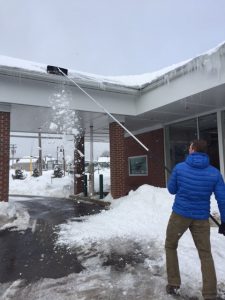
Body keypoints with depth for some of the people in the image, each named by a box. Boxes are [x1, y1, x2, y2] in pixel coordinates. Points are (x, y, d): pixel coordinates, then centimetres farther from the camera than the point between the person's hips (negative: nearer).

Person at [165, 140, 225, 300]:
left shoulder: (179, 168, -10)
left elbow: (172, 190, 3)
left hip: (180, 215, -1)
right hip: (201, 218, 1)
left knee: (170, 246, 21)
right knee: (205, 254, 17)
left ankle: (174, 285, 26)